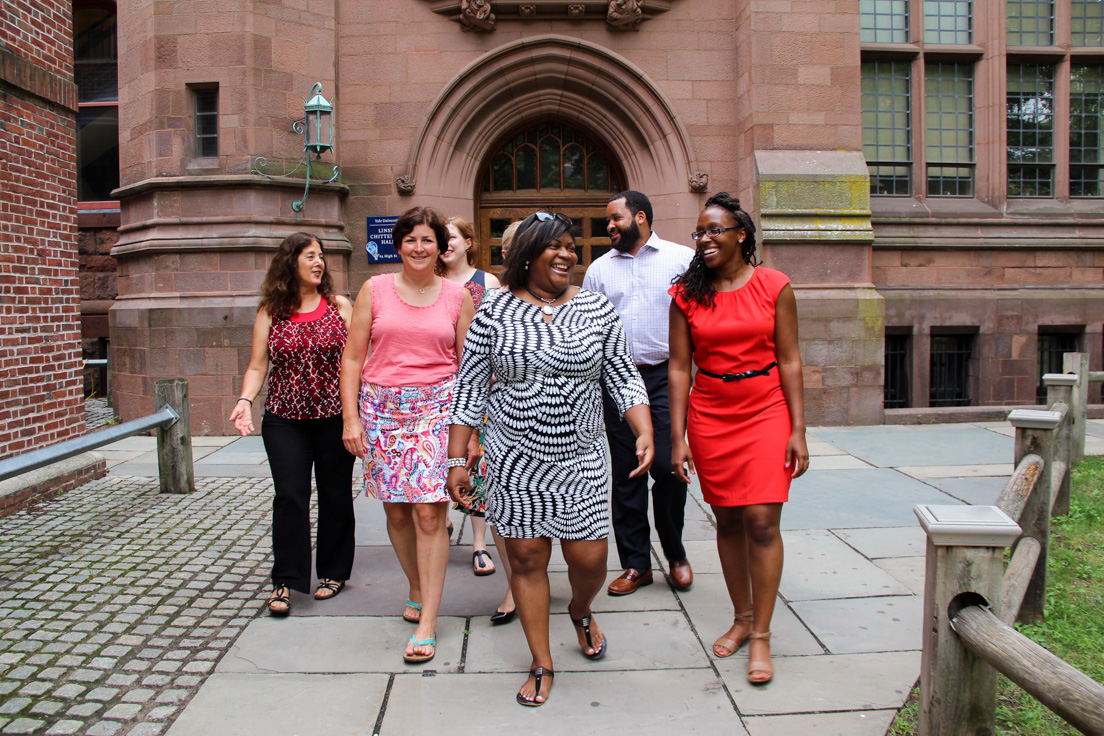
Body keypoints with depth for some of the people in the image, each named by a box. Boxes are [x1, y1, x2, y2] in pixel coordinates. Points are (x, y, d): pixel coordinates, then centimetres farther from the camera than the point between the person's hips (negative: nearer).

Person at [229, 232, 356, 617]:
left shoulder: (339, 306, 5)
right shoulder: (269, 312, 5)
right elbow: (257, 366, 3)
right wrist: (245, 401, -13)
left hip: (334, 416, 1)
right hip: (285, 419, 0)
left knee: (335, 495, 7)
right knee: (289, 497, -4)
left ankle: (334, 571, 23)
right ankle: (285, 582, 6)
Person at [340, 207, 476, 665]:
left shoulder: (458, 296, 5)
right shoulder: (375, 290, 5)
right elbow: (352, 358, 5)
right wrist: (351, 417, -2)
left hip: (436, 407, -1)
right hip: (381, 408, 2)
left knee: (429, 512, -8)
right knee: (396, 510, 9)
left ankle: (427, 623, -1)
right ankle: (417, 590, 34)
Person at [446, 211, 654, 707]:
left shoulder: (597, 310, 2)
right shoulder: (494, 314, -3)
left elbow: (623, 377, 3)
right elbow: (470, 389, 1)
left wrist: (645, 433, -12)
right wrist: (456, 460, -1)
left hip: (581, 458, 1)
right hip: (514, 458, -1)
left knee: (589, 557, 3)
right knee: (526, 558, 5)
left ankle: (581, 611, 40)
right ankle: (541, 663, 24)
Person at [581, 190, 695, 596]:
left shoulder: (682, 259, 5)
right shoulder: (599, 269, 13)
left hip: (666, 376, -3)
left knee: (668, 466, -5)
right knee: (626, 473, 5)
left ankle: (675, 553, 19)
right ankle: (636, 563, 17)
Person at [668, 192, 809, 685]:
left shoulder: (774, 286, -1)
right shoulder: (686, 294, 2)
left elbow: (789, 360, -1)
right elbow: (679, 367, 1)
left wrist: (798, 430, -5)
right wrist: (677, 436, -2)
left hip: (766, 412, -2)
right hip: (709, 416, 2)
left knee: (762, 521, -7)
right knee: (727, 521, 9)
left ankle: (761, 635, 6)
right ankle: (742, 618, 26)